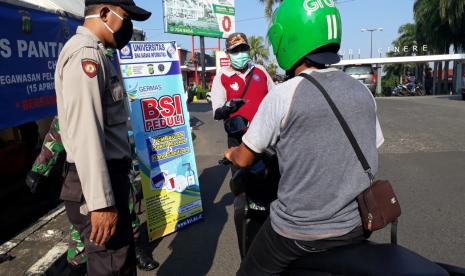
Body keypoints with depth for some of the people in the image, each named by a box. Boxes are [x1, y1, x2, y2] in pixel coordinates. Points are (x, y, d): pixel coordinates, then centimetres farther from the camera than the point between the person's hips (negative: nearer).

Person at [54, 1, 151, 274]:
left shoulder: (95, 53, 17)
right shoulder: (85, 52, -15)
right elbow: (85, 131, -25)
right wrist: (101, 201, -26)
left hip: (111, 175, 10)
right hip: (97, 180, -10)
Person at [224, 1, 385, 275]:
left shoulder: (283, 95, -15)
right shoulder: (363, 91, 0)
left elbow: (245, 159, -7)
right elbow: (372, 150, 12)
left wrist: (231, 153, 16)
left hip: (299, 231, -5)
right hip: (355, 227, 6)